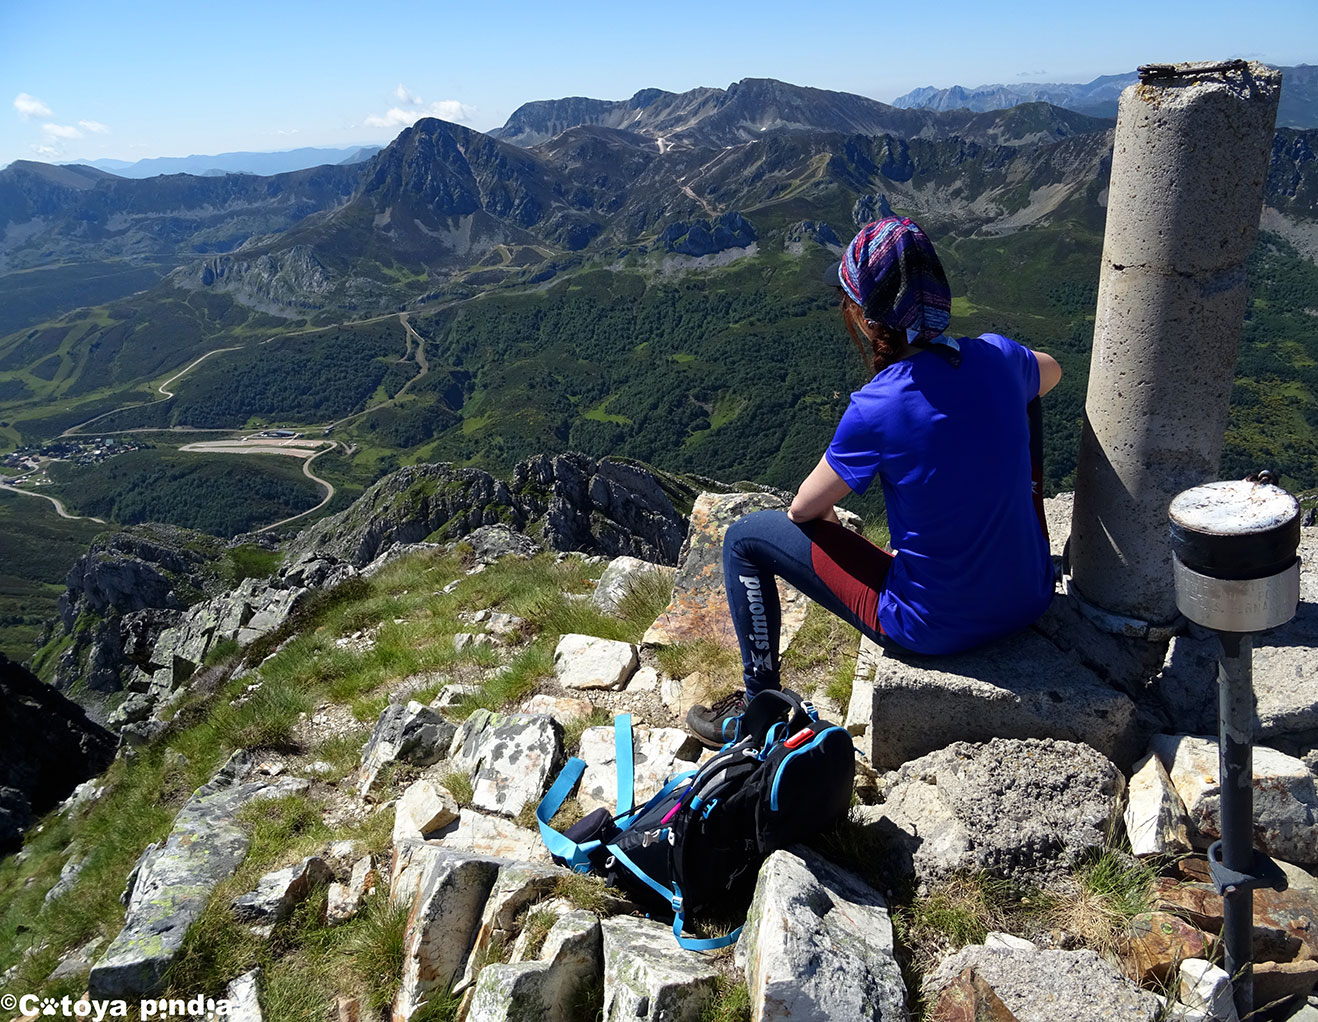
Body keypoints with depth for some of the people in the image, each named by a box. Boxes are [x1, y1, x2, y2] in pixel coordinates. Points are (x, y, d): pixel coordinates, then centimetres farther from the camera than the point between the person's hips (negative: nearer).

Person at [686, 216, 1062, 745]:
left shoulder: (876, 409, -24)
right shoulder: (996, 357, -8)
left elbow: (805, 508, -7)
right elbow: (1051, 372, 19)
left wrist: (825, 513, 15)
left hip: (935, 628, -6)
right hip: (1031, 602, 6)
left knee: (744, 538, 5)